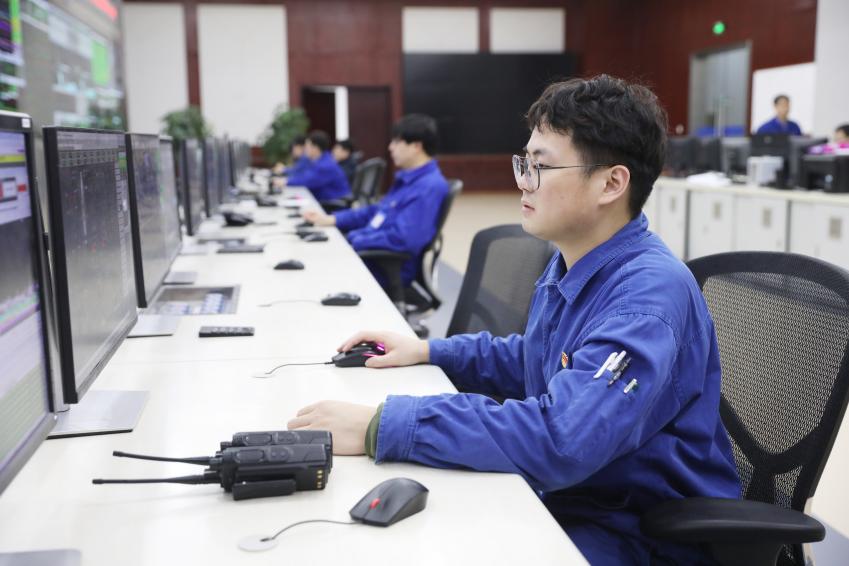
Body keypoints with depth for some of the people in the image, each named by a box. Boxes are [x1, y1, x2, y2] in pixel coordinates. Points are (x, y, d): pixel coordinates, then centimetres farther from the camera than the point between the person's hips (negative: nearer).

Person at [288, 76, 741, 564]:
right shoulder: (570, 263, 4)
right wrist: (428, 351, 9)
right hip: (565, 495, 8)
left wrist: (380, 427, -34)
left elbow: (559, 438, -37)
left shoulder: (650, 292, -26)